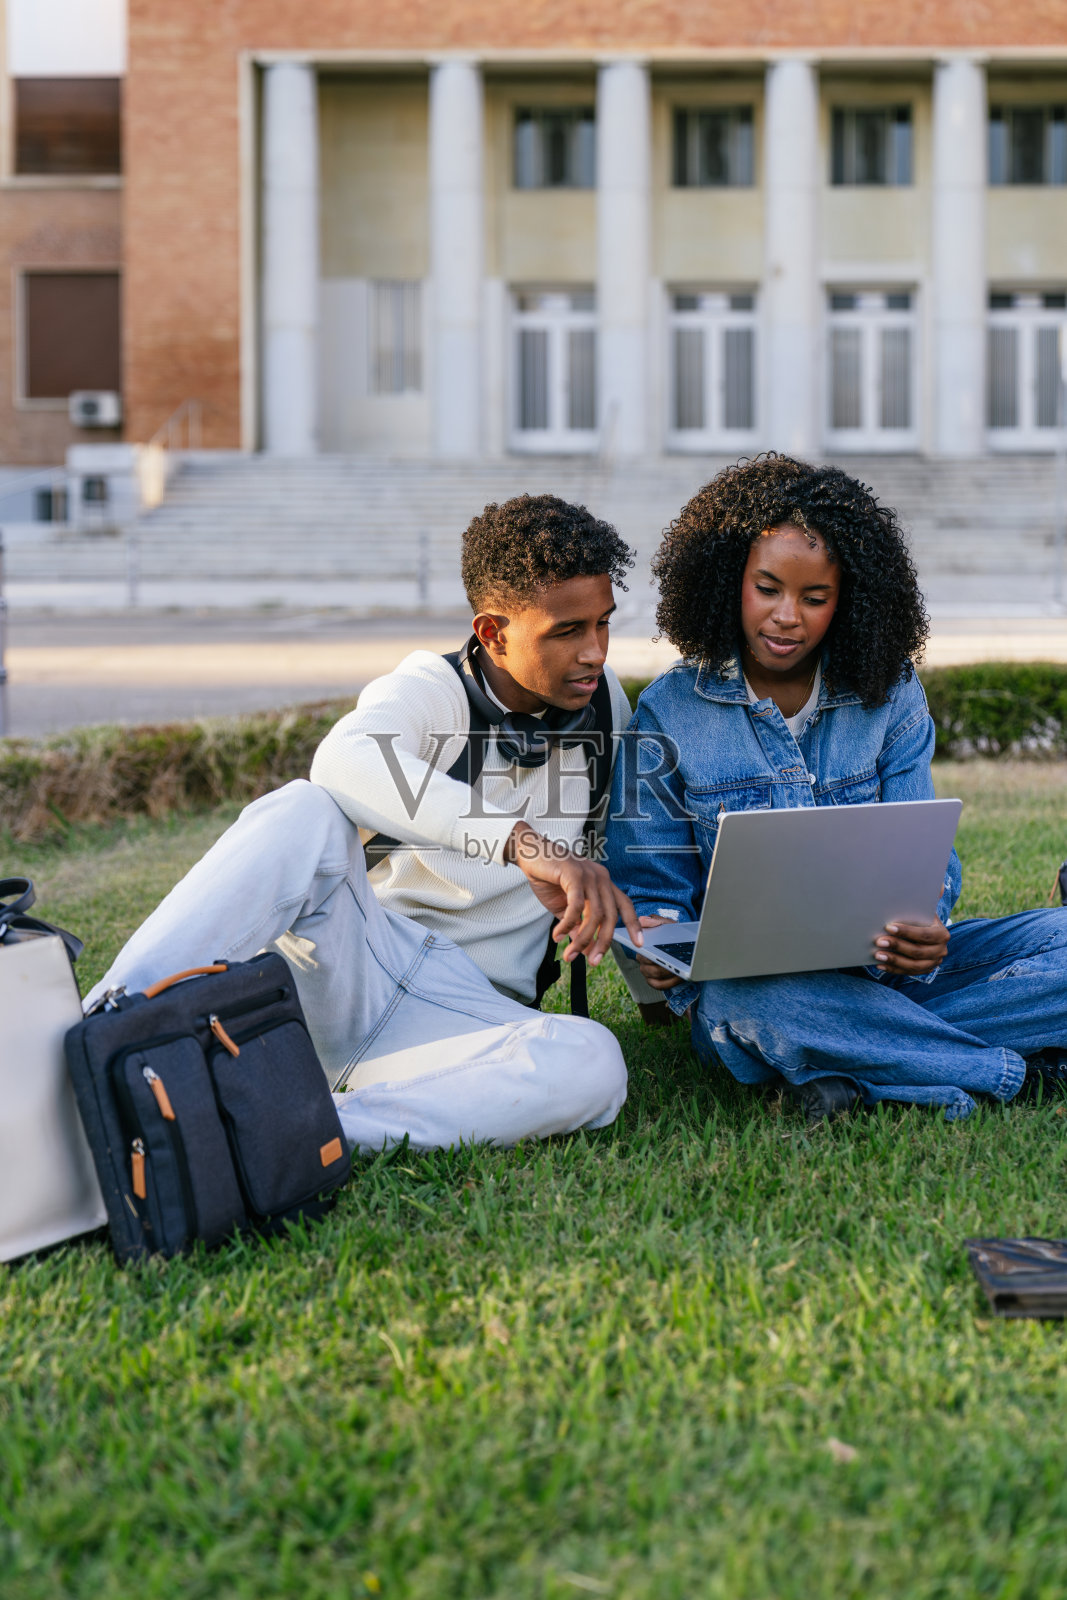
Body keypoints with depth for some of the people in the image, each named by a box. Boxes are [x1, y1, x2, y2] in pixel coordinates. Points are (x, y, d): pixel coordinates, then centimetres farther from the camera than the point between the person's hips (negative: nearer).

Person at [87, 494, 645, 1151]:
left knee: (592, 1066, -34)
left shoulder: (604, 696, 9)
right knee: (308, 810, -33)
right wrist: (521, 841, -41)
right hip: (353, 959, -2)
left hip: (467, 1013, 3)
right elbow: (346, 759, -30)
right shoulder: (435, 689, -4)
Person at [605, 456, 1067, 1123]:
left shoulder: (892, 698, 6)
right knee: (744, 995, -40)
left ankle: (857, 1069, -28)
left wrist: (921, 939, -23)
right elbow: (650, 885, 3)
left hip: (882, 970, 2)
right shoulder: (669, 712, 2)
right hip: (749, 976, -2)